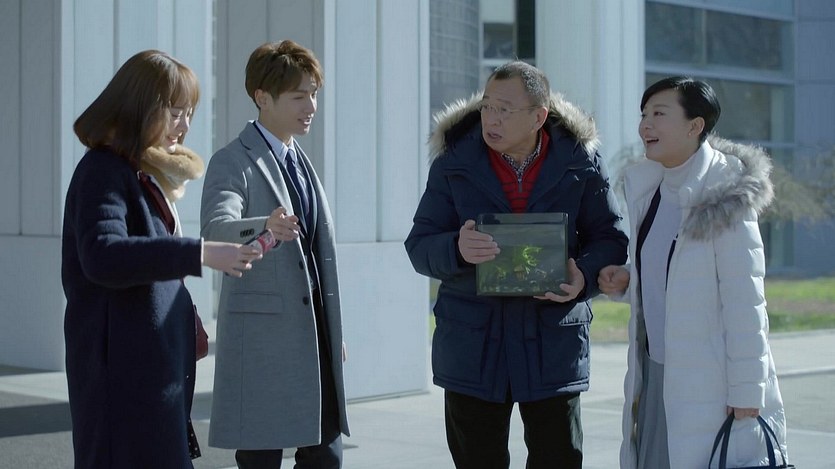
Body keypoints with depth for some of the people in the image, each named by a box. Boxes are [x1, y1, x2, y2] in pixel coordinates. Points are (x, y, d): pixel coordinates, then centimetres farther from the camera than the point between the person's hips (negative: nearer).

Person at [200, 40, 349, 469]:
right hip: (263, 335, -7)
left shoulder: (301, 162, 16)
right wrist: (264, 226, -49)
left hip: (315, 334, 7)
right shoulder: (233, 163, -8)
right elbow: (216, 227, -28)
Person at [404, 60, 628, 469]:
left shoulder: (580, 162, 0)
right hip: (472, 344, 1)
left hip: (554, 341, 0)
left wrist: (585, 274, -17)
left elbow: (610, 239, 5)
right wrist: (457, 249, -23)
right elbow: (419, 246, 0)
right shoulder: (454, 163, 0)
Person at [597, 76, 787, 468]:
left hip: (711, 388, -7)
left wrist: (746, 394, -15)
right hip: (654, 376, 7)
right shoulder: (647, 189, 10)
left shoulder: (725, 199, -12)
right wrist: (625, 282, 1)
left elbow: (745, 301, -14)